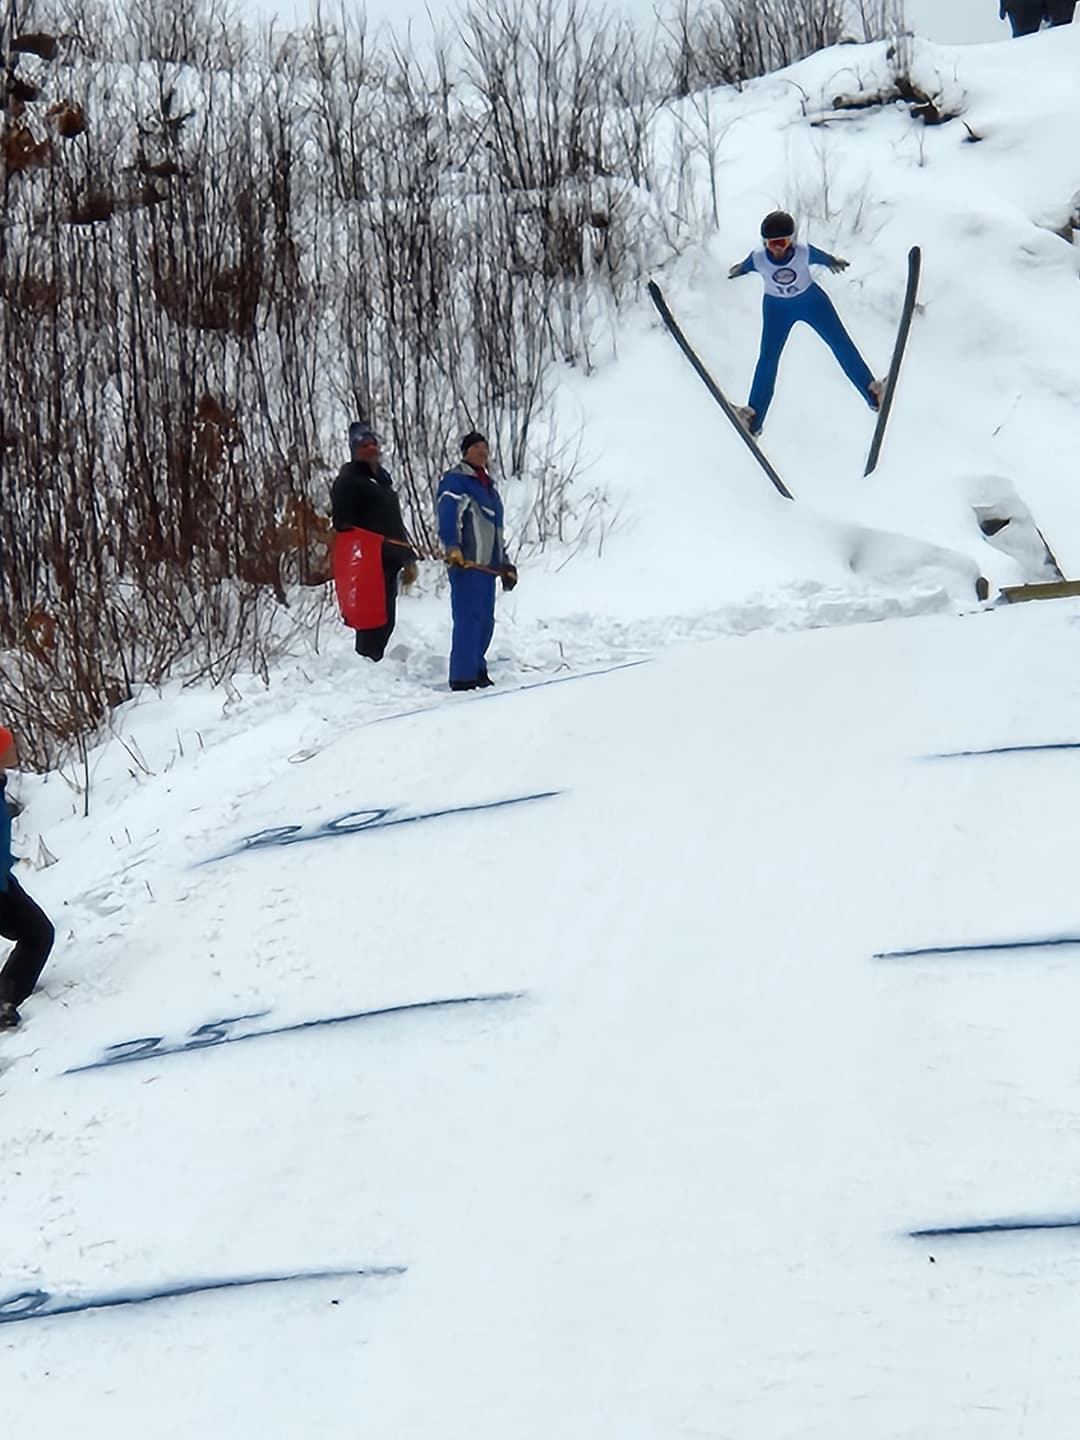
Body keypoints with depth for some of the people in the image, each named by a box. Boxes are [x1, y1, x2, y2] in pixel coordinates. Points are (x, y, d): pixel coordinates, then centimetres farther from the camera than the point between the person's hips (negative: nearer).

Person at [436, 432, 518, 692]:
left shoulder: (488, 484, 24)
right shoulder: (455, 481, -5)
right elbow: (447, 516, -19)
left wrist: (504, 564, 29)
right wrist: (451, 547, -34)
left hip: (487, 563, 9)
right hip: (465, 562, -9)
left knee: (485, 620, 10)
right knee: (469, 618, -13)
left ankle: (476, 668, 21)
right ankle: (463, 677, -14)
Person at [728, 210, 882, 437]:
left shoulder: (804, 253, -30)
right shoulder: (758, 260, -28)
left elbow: (821, 257, -7)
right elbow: (746, 266, -4)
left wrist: (833, 262, 15)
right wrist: (737, 270, 19)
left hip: (811, 300, 0)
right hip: (777, 308, 0)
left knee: (841, 343, -5)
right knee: (768, 358, -10)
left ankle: (873, 393, 1)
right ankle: (753, 417, -7)